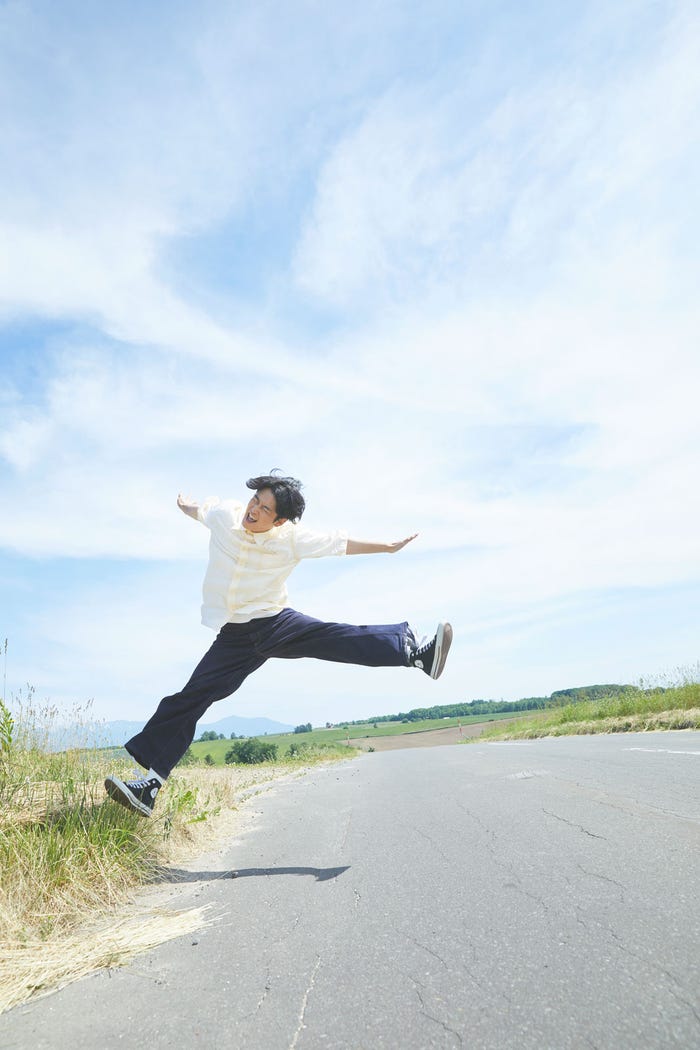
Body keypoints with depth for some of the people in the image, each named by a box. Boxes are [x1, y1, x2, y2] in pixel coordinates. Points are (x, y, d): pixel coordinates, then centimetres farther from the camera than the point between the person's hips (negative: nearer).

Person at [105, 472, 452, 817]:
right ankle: (150, 783, 2)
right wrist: (186, 506, 40)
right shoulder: (222, 514, -8)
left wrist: (388, 547, 4)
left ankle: (414, 650, -28)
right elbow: (198, 509, 17)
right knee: (187, 700, -4)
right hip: (234, 637, 2)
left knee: (334, 638, -27)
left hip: (276, 623, -2)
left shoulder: (292, 539, -14)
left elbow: (341, 543, -2)